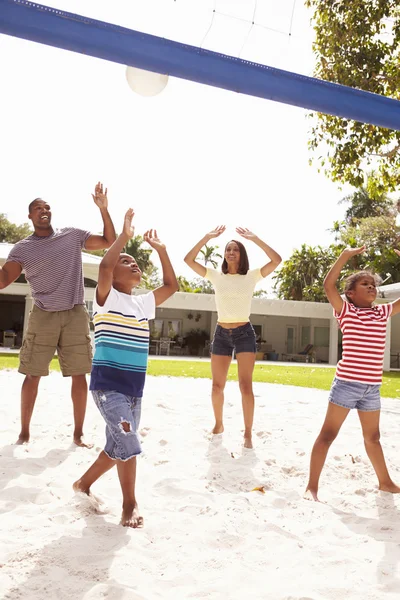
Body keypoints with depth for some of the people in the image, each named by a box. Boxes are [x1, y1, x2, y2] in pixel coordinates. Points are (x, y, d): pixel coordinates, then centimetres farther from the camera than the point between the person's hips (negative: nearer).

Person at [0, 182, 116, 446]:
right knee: (32, 375, 1)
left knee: (79, 375, 1)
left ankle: (78, 433, 12)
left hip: (76, 315, 1)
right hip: (43, 316, -1)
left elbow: (109, 242, 9)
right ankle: (24, 431, 16)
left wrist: (104, 209, -2)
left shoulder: (73, 235, 7)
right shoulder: (23, 248, 3)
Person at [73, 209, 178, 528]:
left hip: (134, 386, 7)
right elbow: (104, 266, -24)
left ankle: (84, 484, 35)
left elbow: (171, 285, 16)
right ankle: (130, 503, 5)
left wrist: (161, 249, 12)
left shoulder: (144, 303, 13)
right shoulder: (106, 297, -6)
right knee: (128, 442, -12)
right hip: (107, 383, -7)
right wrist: (124, 235, -16)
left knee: (119, 446, 15)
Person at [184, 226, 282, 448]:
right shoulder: (216, 276, 5)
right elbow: (189, 259, -2)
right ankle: (219, 424, 30)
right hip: (221, 333, 3)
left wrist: (254, 238, -12)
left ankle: (248, 433, 2)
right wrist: (208, 237, -7)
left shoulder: (251, 276, 0)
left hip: (244, 333, -2)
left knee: (246, 385, -8)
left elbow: (277, 260, -12)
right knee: (217, 385, 8)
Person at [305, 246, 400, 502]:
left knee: (373, 436, 23)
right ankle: (312, 487, 1)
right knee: (328, 434, -2)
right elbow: (328, 285, -17)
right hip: (347, 383, -6)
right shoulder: (346, 310, -4)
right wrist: (345, 256, -16)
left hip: (372, 387, 6)